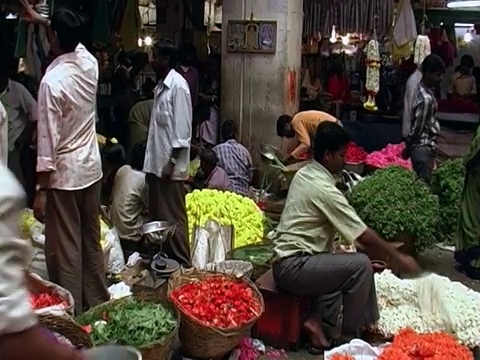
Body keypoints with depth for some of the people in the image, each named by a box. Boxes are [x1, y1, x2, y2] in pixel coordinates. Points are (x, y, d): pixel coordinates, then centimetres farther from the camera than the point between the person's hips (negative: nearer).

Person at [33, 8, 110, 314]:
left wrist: (41, 190, -14)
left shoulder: (52, 81, -19)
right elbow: (74, 42, 24)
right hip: (92, 167, 7)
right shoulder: (89, 64, -1)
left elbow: (48, 141, -20)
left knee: (65, 248, 4)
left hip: (64, 174, -7)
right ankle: (98, 303, 30)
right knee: (92, 240, 17)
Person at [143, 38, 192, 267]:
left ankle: (182, 264, 8)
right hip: (157, 162, 9)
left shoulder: (178, 85, -12)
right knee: (158, 215, 15)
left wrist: (172, 161, -19)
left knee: (173, 218, -2)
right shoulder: (161, 85, 15)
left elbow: (182, 128, -17)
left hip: (170, 164, -9)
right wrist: (153, 160, 16)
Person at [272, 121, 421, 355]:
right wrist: (398, 258, -3)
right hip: (293, 268, -10)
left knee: (347, 264, 16)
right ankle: (349, 339, -1)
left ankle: (318, 318, 8)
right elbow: (364, 237, -15)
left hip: (286, 260, 10)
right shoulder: (324, 190, -19)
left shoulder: (303, 174, 8)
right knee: (360, 265, -16)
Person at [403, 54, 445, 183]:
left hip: (424, 147, 9)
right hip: (424, 148, -9)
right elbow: (417, 128, -17)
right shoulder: (426, 98, -22)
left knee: (419, 181, 16)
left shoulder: (423, 89, 7)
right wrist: (407, 148, -6)